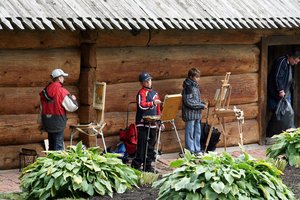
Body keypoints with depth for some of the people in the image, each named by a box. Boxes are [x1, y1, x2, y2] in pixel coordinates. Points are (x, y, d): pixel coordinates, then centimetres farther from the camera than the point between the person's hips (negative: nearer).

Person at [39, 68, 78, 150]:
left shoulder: (44, 91, 5)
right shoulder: (62, 91, -14)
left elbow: (42, 108, 11)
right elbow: (73, 107, -12)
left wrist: (41, 123, 19)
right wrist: (73, 99, 9)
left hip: (47, 122, 6)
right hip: (58, 122, -6)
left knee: (51, 145, 16)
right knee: (58, 146, -1)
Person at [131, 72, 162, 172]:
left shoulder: (154, 93, 18)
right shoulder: (142, 93, -7)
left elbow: (157, 109, 24)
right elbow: (141, 105, -23)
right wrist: (152, 103, -34)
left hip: (152, 123, 8)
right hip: (143, 123, -7)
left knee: (151, 145, 10)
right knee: (142, 145, -9)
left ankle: (148, 166, 16)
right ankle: (136, 165, -4)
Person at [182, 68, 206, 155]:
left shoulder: (195, 86, 12)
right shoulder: (188, 87, -15)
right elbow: (188, 102, -21)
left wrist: (202, 104, 3)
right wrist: (201, 105, -16)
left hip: (197, 113, 9)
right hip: (190, 114, -9)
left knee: (197, 132, 13)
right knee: (190, 133, -2)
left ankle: (197, 149, 21)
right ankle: (190, 150, 3)